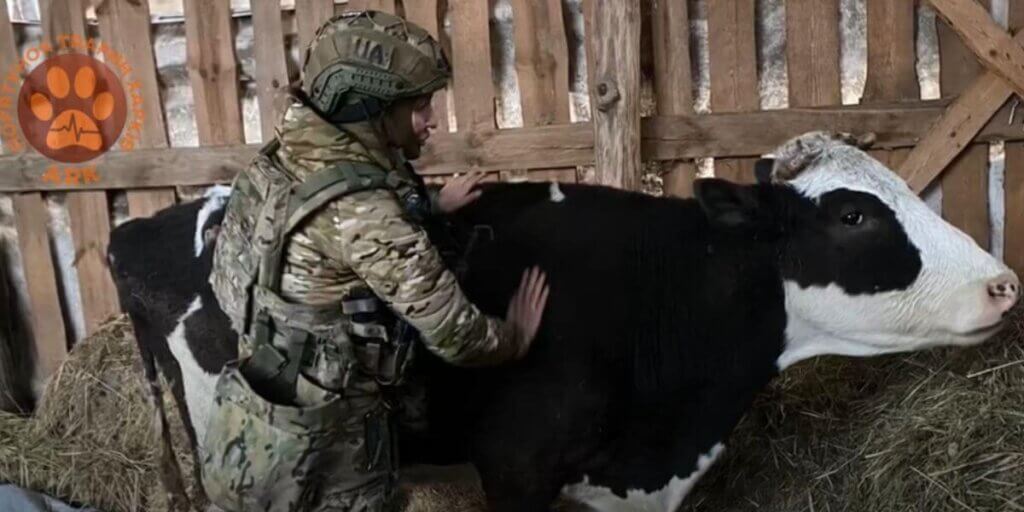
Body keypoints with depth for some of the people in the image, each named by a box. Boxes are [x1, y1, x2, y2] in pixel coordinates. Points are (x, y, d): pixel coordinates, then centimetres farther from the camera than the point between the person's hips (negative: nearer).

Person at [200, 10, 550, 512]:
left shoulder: (284, 162, -2)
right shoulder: (361, 211, -26)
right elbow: (455, 334, -20)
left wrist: (430, 206, 19)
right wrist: (514, 339, 0)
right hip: (315, 461, -8)